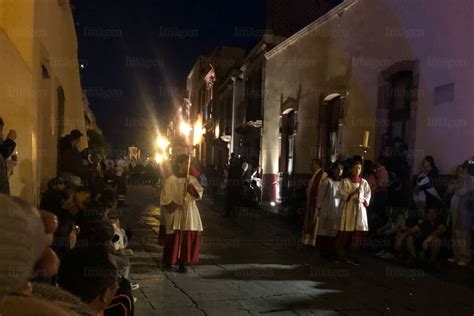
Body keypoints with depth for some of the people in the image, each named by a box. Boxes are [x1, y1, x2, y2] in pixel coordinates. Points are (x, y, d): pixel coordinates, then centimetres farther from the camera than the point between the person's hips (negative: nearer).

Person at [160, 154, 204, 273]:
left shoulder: (192, 179, 7)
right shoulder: (171, 180, -5)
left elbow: (199, 194, -1)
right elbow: (165, 198, -5)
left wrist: (190, 185, -15)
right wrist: (175, 206, -16)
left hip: (189, 213, 4)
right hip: (175, 213, -4)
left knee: (188, 237, 1)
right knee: (174, 238, 0)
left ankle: (182, 262, 10)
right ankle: (169, 262, 16)